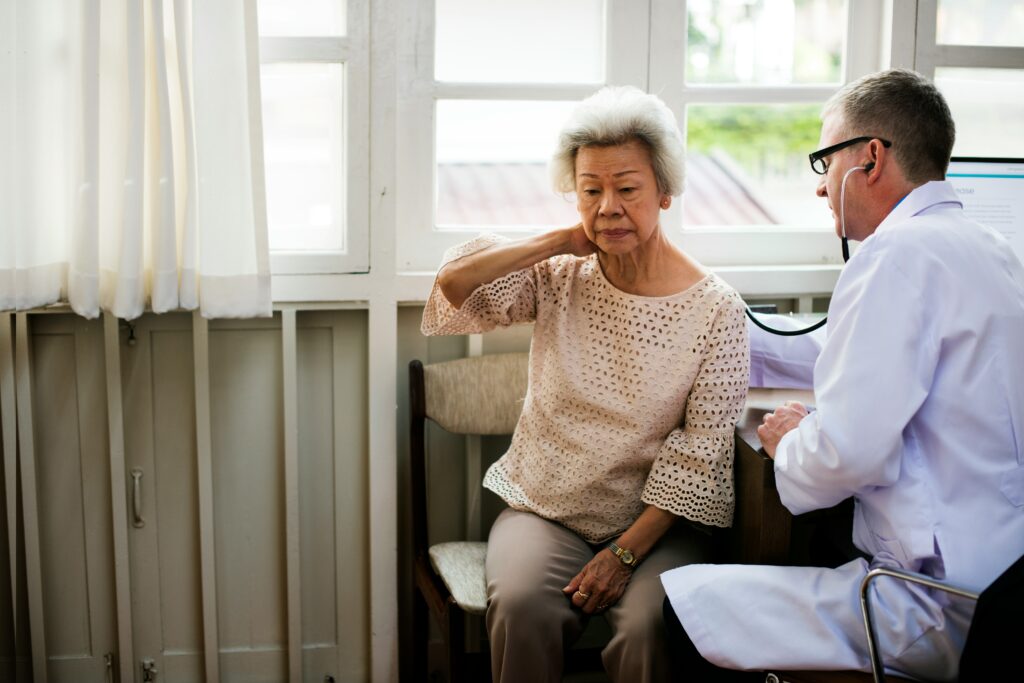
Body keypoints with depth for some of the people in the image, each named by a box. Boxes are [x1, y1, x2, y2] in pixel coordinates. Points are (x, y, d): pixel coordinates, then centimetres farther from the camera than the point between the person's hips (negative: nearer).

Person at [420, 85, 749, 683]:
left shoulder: (716, 309, -6)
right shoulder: (559, 279, 3)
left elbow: (703, 450, -8)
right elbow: (454, 282, -10)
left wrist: (628, 551, -15)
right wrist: (558, 243, -8)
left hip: (655, 522, -1)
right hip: (545, 511, 2)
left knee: (650, 625, -30)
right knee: (521, 607, -28)